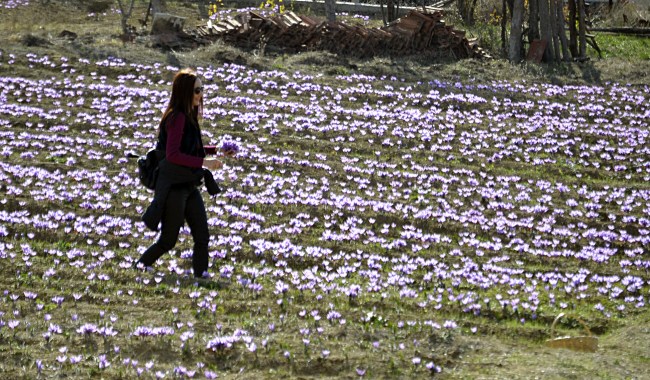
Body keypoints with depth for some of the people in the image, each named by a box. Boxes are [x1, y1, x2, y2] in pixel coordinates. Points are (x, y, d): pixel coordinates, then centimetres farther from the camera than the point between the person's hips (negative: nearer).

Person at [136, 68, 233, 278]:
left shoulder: (189, 116, 12)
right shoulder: (177, 117, -18)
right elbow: (172, 154, -24)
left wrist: (217, 150, 12)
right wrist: (204, 162, -24)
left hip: (189, 185, 9)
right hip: (174, 187, -9)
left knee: (202, 237, 4)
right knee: (168, 240, 1)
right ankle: (140, 267, 19)